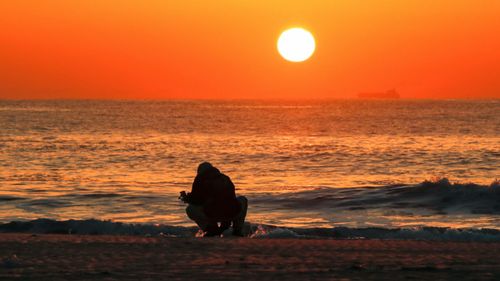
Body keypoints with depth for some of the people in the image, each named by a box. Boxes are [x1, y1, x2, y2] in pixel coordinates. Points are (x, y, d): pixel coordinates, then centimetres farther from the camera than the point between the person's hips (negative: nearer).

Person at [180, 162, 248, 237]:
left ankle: (211, 227, 3)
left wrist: (186, 198, 32)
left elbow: (196, 200, 10)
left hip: (212, 215, -4)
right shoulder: (225, 178, 23)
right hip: (232, 214, 4)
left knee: (190, 209, 22)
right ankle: (238, 230, 21)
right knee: (243, 200, 37)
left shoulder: (200, 179, 11)